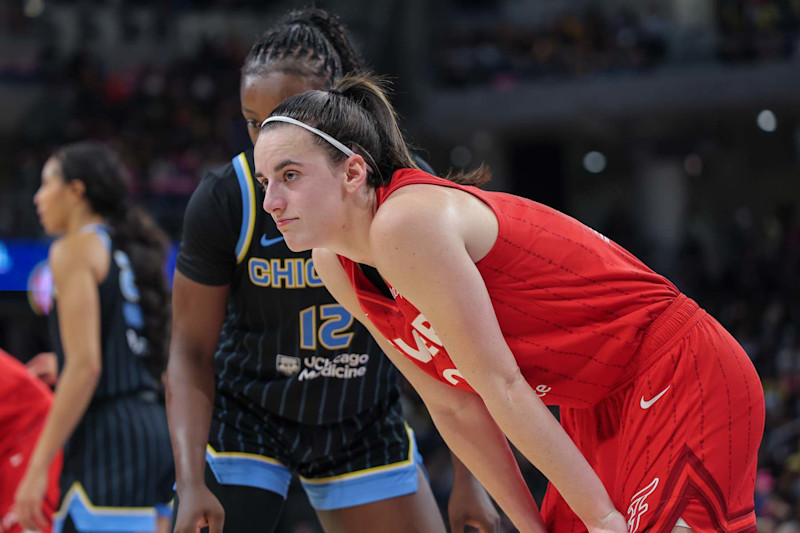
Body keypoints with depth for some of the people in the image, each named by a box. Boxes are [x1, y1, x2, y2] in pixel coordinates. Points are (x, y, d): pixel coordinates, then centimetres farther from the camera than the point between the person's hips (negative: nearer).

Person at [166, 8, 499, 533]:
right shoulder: (223, 200, -19)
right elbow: (192, 352, -12)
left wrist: (468, 480, -7)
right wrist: (192, 483, -24)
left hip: (365, 421, 2)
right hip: (245, 415, -2)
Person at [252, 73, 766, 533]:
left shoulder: (406, 223, -24)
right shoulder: (336, 266, 3)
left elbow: (500, 385, -21)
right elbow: (454, 409, 7)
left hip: (682, 378, -9)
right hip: (599, 409, 9)